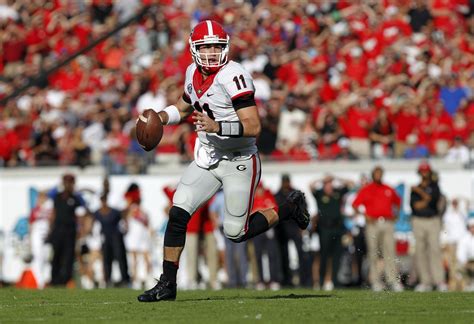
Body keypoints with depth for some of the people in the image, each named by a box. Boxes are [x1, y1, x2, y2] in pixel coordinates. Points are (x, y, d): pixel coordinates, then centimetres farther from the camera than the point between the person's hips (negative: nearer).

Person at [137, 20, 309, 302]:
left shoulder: (234, 77, -21)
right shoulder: (193, 74, 4)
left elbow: (254, 127, -25)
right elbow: (183, 108, 25)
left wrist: (217, 127, -37)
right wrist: (161, 117, 5)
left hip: (239, 162, -6)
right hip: (207, 160, 6)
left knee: (235, 233, 0)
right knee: (178, 214, -7)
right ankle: (167, 284, 0)